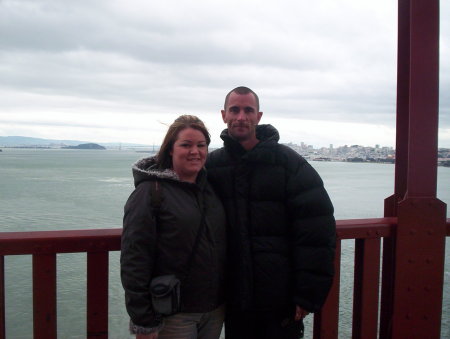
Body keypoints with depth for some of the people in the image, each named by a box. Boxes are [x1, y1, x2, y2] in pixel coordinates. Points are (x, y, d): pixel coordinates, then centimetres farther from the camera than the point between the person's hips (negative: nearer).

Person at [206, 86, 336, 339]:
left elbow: (317, 232, -10)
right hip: (234, 298, 3)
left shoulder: (288, 162, -7)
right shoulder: (212, 165, 3)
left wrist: (309, 293, -12)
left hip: (282, 301, -2)